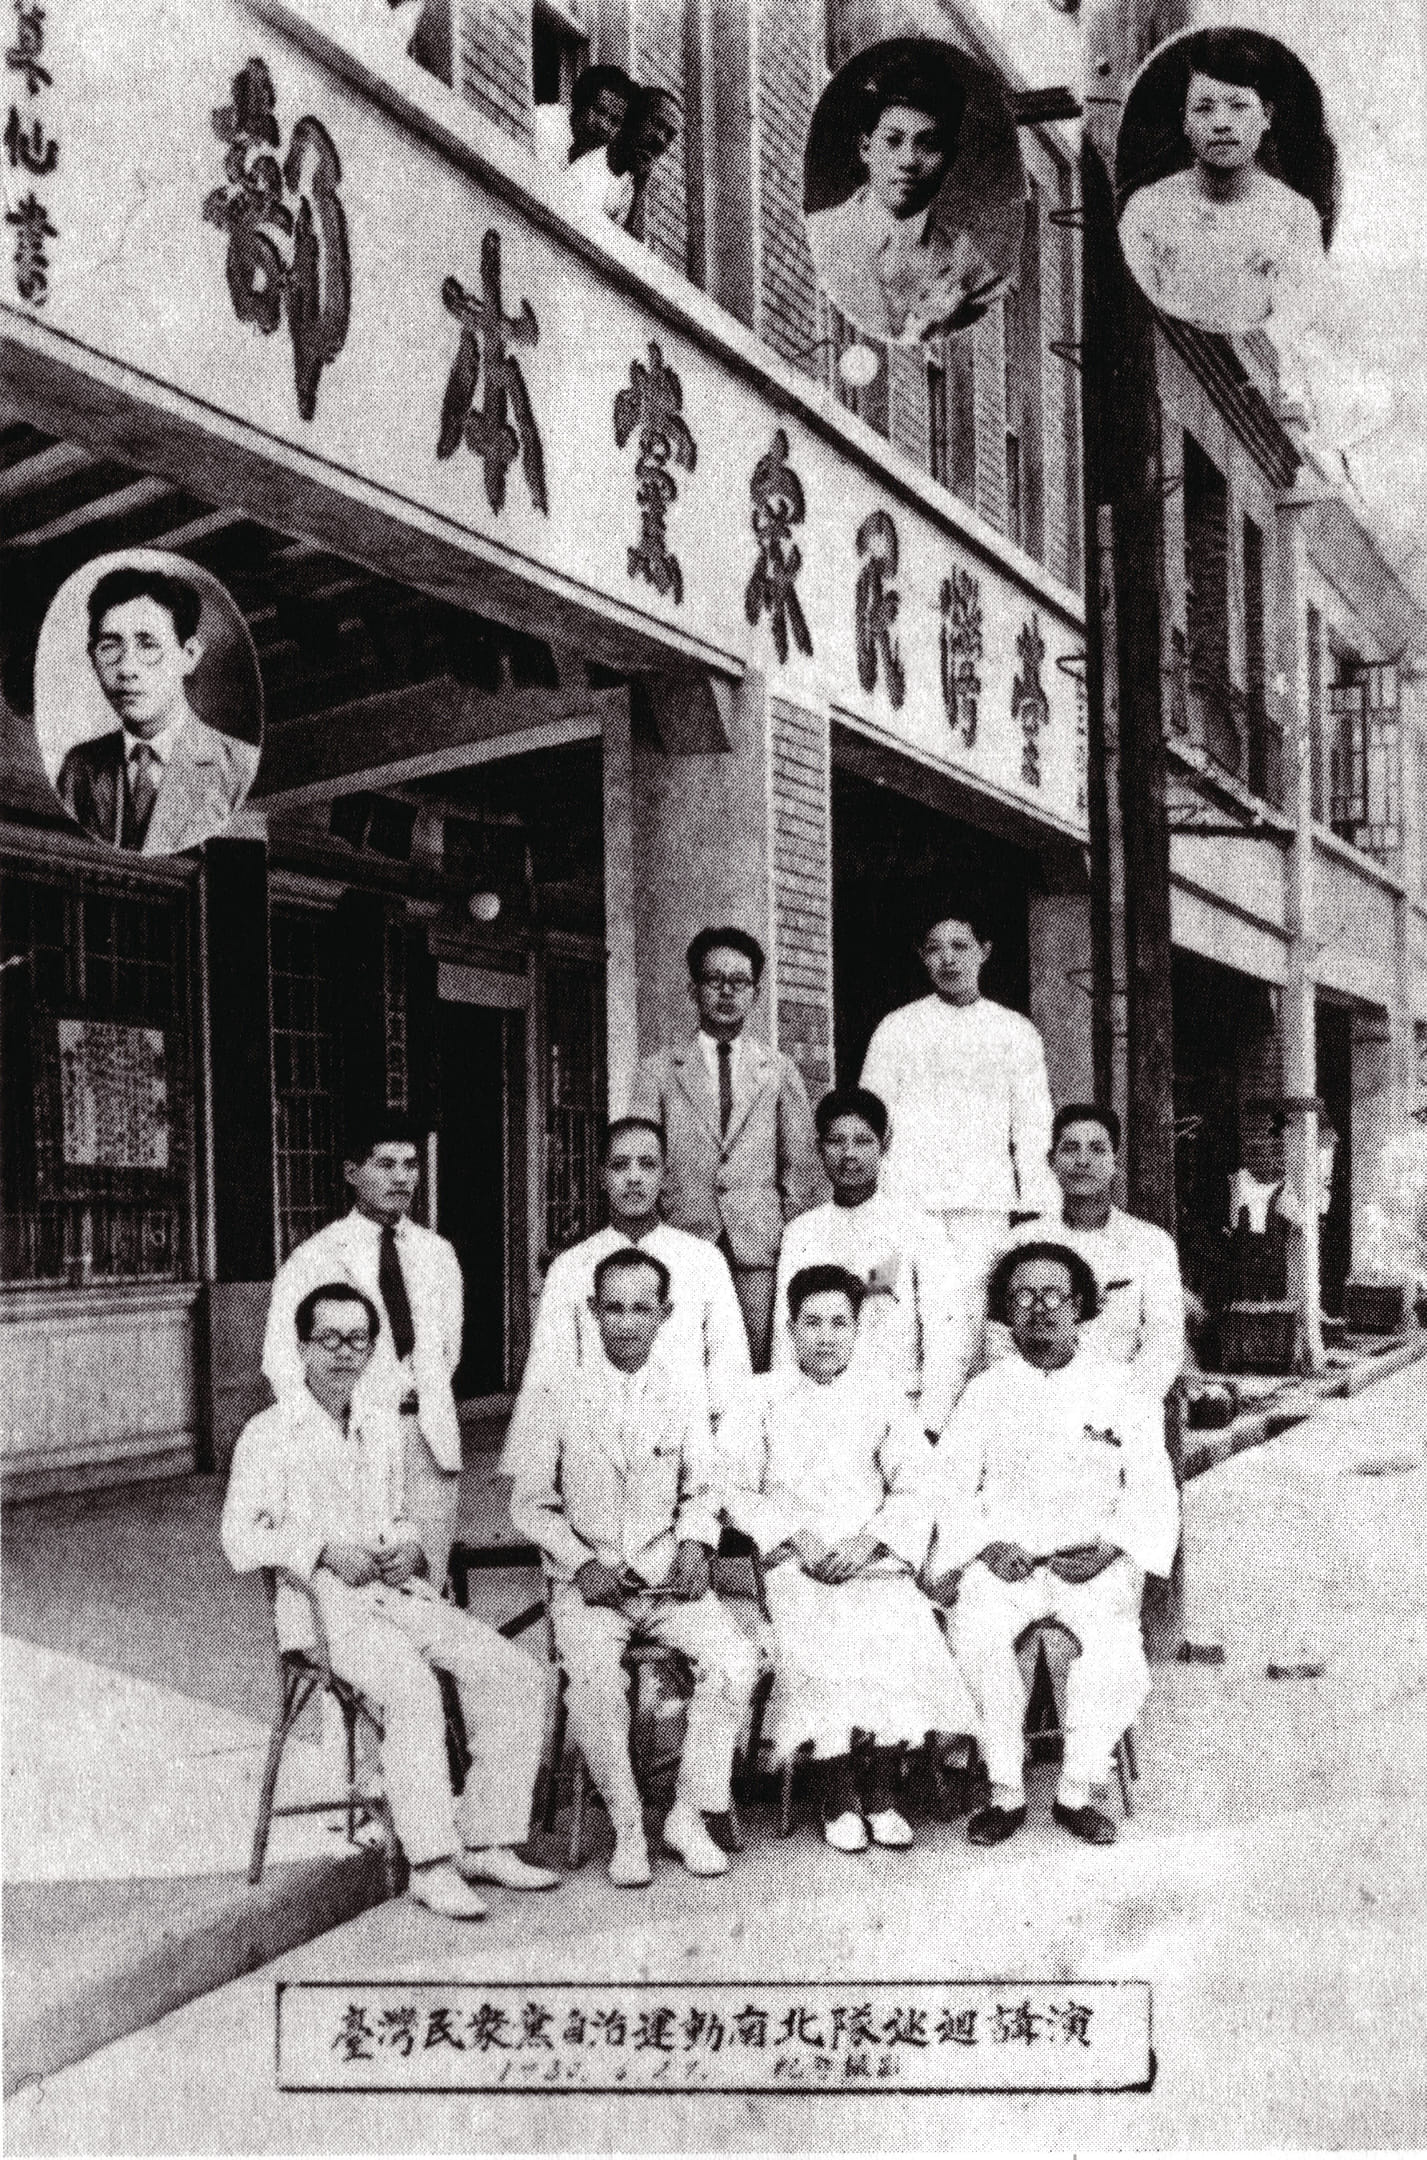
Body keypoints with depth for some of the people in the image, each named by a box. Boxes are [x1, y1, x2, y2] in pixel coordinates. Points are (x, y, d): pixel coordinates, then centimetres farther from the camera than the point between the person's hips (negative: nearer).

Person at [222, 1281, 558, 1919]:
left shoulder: (383, 1426, 18)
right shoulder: (268, 1434, 1)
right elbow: (240, 1539, -6)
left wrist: (407, 1547, 5)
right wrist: (326, 1550, -17)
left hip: (400, 1594, 6)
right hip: (321, 1603, -6)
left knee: (519, 1676, -12)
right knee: (413, 1688, -33)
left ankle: (487, 1843, -5)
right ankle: (432, 1866, -27)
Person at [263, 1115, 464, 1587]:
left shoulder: (437, 1254, 13)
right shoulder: (315, 1257, 0)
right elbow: (282, 1361, -3)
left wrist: (427, 1403, 11)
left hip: (430, 1438, 4)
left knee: (427, 1586, 4)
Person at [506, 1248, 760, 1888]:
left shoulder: (683, 1402, 6)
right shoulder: (560, 1402, -1)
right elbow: (529, 1504, 3)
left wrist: (694, 1542, -3)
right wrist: (581, 1561, -11)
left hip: (667, 1577, 2)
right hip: (588, 1583, -2)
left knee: (736, 1661, -22)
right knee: (595, 1680, -30)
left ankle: (688, 1816, -4)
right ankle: (627, 1828, -8)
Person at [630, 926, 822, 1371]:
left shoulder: (780, 1072, 13)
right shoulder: (658, 1071, 11)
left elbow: (801, 1165, 12)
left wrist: (792, 1242, 3)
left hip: (761, 1250, 1)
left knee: (761, 1375, -5)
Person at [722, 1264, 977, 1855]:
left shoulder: (881, 1395, 15)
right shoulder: (764, 1398, 10)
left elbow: (913, 1487, 9)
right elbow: (737, 1490, 5)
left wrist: (870, 1539, -8)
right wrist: (797, 1536, -8)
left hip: (875, 1558, 1)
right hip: (794, 1563, -1)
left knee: (904, 1632, -28)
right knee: (819, 1642, -30)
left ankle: (879, 1793, -13)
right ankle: (838, 1799, -15)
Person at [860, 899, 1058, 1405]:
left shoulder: (1015, 1033, 14)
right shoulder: (896, 1029, 12)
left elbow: (1033, 1132, 12)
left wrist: (1042, 1218, 3)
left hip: (985, 1200, 1)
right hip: (909, 1197, 0)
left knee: (967, 1315, -9)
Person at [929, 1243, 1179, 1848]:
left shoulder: (1119, 1391, 9)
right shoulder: (985, 1392, 12)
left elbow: (1152, 1489, 6)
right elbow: (951, 1484, 7)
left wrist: (1109, 1548, -10)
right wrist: (987, 1546, -10)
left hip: (1095, 1560, 0)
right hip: (1004, 1559, 1)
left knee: (1116, 1641, -30)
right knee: (978, 1633, -29)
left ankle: (1077, 1792, -13)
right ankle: (1006, 1793, -14)